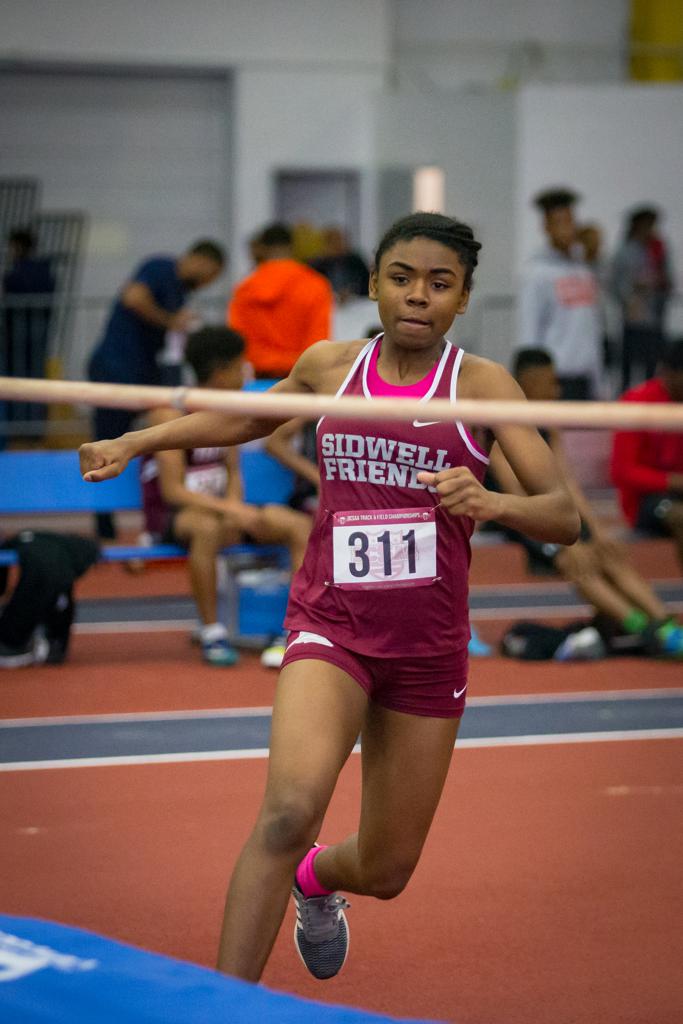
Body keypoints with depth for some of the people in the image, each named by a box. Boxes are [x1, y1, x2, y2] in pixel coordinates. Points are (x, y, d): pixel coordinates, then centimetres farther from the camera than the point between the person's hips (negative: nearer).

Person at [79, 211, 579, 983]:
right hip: (331, 627, -1)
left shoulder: (481, 384, -4)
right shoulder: (329, 366, 2)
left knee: (384, 872, 11)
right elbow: (251, 417, 25)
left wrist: (489, 502, -31)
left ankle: (315, 879, 49)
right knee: (289, 810, -29)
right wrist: (133, 442, 17)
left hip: (429, 648, 1)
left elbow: (564, 517, -11)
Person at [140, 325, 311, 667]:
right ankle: (211, 632, -30)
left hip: (217, 508, 7)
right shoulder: (172, 414, -15)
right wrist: (228, 510, -29)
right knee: (208, 527, -42)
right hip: (169, 515, -7)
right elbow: (172, 490, -20)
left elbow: (233, 473, 13)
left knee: (299, 525, -11)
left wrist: (234, 505, -10)